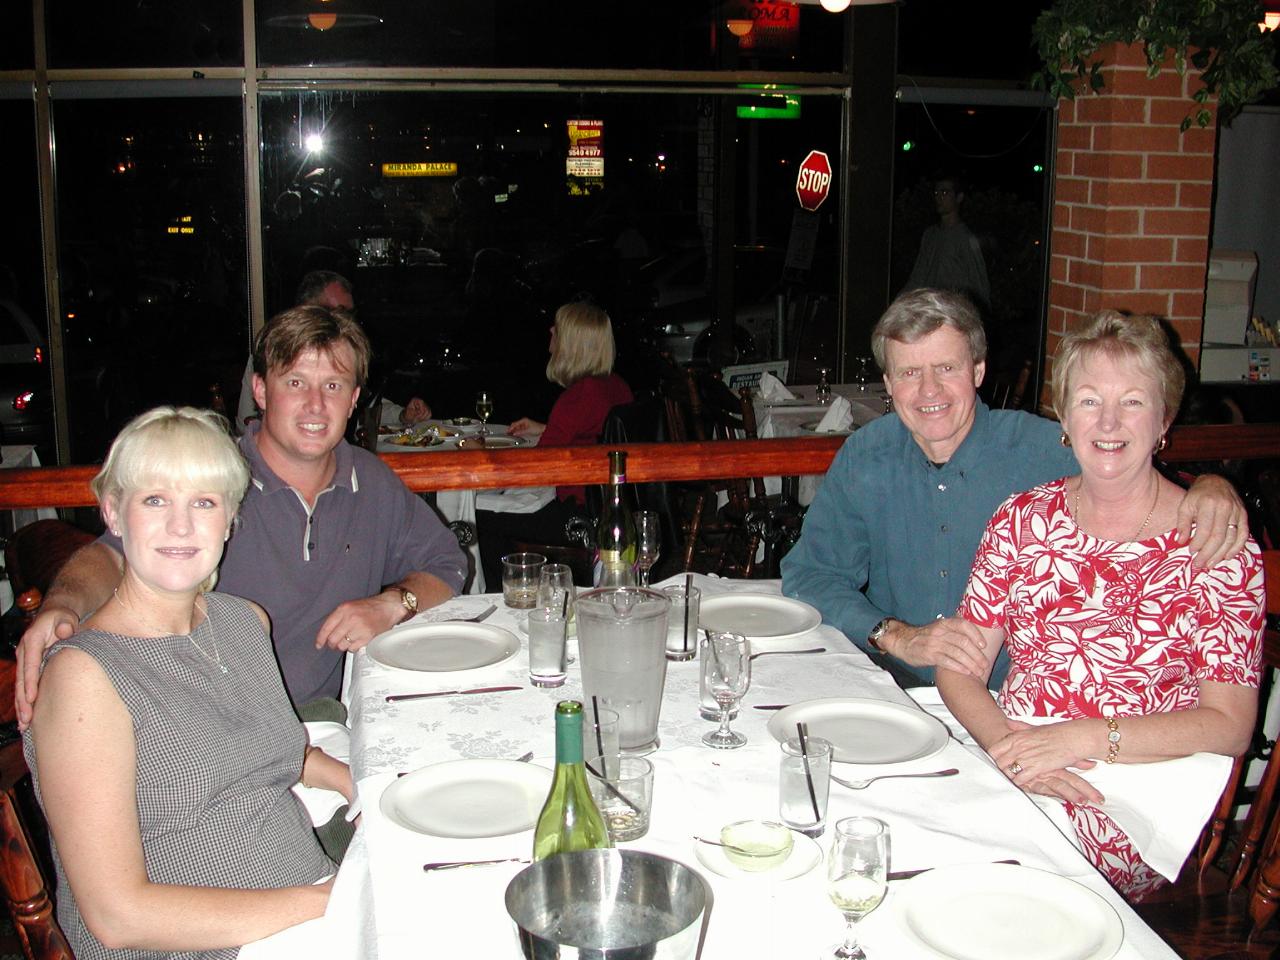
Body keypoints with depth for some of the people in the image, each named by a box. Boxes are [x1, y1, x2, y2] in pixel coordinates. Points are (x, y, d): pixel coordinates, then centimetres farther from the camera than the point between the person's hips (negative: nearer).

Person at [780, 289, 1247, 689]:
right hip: (890, 696, 2)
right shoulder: (864, 458, 6)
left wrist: (1210, 486, -22)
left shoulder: (1044, 450, -2)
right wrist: (898, 637, -12)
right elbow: (808, 576, 4)